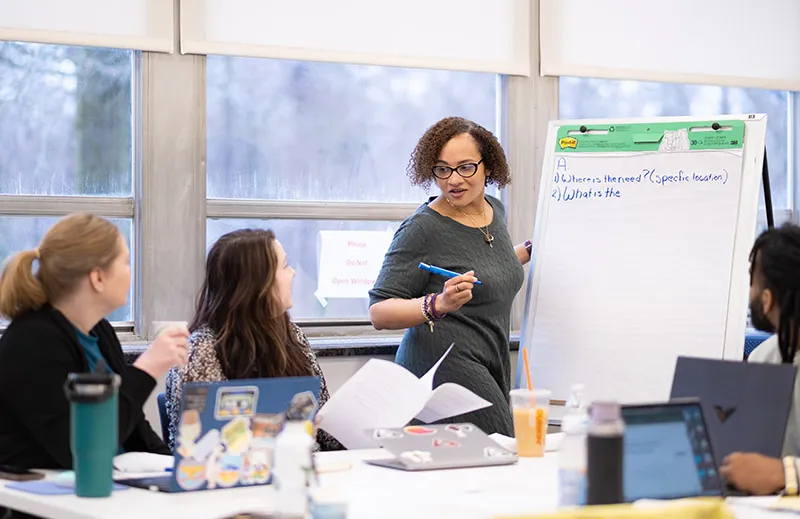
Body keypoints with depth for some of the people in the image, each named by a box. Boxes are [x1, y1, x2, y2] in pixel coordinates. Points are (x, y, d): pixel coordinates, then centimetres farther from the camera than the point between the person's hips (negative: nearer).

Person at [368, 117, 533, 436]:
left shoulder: (494, 210, 13)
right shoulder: (423, 229, -11)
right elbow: (379, 313, -15)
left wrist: (530, 249, 28)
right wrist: (439, 305, -28)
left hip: (492, 367, 8)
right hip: (446, 362, -8)